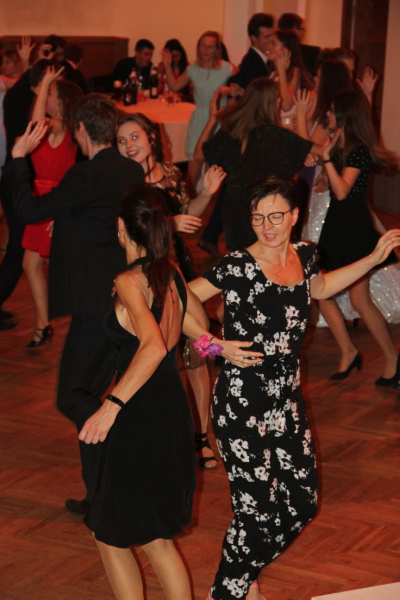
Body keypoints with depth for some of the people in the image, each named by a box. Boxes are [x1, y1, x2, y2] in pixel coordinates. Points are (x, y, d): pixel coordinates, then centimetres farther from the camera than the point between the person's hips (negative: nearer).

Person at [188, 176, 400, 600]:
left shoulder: (303, 256, 3)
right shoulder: (237, 266, -17)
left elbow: (319, 287, 25)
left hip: (287, 400, 7)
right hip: (242, 406, -7)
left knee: (301, 504, 14)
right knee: (257, 513, -5)